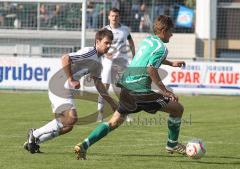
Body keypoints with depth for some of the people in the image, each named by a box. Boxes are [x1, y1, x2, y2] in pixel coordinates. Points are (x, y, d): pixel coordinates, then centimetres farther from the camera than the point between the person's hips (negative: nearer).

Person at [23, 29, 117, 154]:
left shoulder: (97, 61, 17)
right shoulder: (88, 52, -15)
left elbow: (98, 83, 25)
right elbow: (65, 59, -27)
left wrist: (111, 102, 23)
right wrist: (71, 80, -23)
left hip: (68, 91, 10)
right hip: (60, 86, -10)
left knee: (67, 126, 11)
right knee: (72, 118, -24)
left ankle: (34, 141, 20)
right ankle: (35, 134, -11)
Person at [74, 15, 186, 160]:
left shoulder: (147, 40, 19)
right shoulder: (161, 47, -9)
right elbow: (151, 70, -20)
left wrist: (171, 63, 50)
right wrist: (165, 91, -14)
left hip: (126, 87, 8)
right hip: (140, 90, -8)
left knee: (114, 122, 13)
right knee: (178, 108, 5)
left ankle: (84, 145, -1)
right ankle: (173, 145, 19)